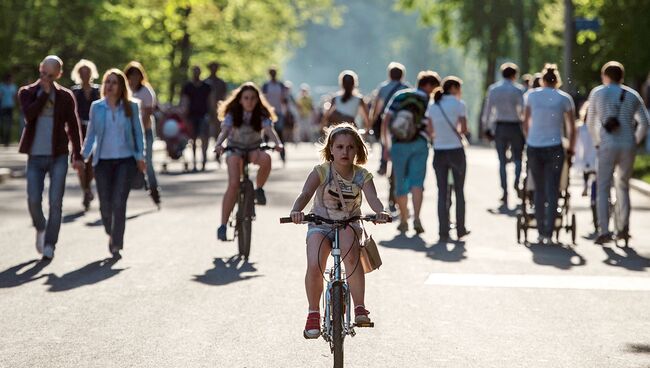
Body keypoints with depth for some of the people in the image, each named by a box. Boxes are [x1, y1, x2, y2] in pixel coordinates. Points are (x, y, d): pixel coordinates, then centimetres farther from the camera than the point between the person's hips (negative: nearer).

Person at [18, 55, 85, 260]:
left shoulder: (65, 96, 3)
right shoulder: (27, 93, 4)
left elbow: (73, 126, 6)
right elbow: (29, 114, -15)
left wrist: (77, 155, 3)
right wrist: (45, 93, -12)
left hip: (58, 156, -1)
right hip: (35, 156, 1)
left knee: (55, 202, -5)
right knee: (34, 200, -5)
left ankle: (49, 245, 3)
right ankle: (41, 229, 25)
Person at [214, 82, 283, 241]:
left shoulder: (262, 115, -9)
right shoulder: (232, 114, -11)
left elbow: (269, 130, -25)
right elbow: (224, 131, -26)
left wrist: (278, 143, -47)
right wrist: (219, 144, -47)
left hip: (254, 150, 1)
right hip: (235, 150, -1)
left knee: (266, 158, -36)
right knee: (233, 184, -22)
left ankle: (259, 189, -10)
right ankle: (223, 225, -20)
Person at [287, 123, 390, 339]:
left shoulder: (362, 176, -8)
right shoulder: (321, 172, -12)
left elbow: (372, 198, -25)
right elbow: (305, 195, -26)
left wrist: (381, 212, -48)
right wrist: (296, 211, -48)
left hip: (349, 224, 0)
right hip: (320, 224, 0)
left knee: (351, 256, -32)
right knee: (314, 266, -24)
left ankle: (360, 307, -21)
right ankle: (313, 313, -3)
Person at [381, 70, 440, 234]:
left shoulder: (399, 96, 9)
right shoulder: (428, 101, 2)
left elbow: (385, 122, 4)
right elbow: (430, 129, -7)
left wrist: (386, 146, 7)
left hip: (398, 145, 2)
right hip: (419, 144, -2)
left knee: (401, 184, 11)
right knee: (417, 182, -4)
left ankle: (403, 221, 20)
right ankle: (416, 218, -22)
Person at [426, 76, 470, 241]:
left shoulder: (432, 105, 6)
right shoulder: (459, 104, -7)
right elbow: (464, 130, -10)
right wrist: (457, 132, 11)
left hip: (439, 152, 3)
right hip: (456, 150, -3)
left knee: (442, 192, 6)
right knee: (459, 191, 10)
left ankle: (443, 232, 3)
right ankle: (460, 230, 14)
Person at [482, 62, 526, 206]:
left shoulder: (493, 89, 3)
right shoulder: (517, 89, -7)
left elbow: (487, 109, 5)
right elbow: (522, 109, -11)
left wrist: (487, 127, 12)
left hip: (499, 128, 3)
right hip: (514, 126, -3)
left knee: (502, 161, 6)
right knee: (517, 158, 12)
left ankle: (504, 192, 1)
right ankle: (517, 182, -10)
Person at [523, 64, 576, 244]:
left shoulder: (531, 95, 4)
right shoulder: (564, 98, 1)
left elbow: (526, 123, 12)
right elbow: (572, 129, 4)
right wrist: (570, 149, 16)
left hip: (533, 148, 2)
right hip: (554, 148, -2)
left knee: (539, 191, 11)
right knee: (552, 192, 2)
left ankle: (541, 232, 11)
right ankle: (548, 233, -6)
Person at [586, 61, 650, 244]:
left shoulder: (597, 93, 4)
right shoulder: (632, 95, 10)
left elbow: (591, 122, 6)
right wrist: (634, 141, 12)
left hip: (607, 146, -3)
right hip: (628, 146, 3)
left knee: (603, 188, 2)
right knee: (623, 186, 18)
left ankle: (604, 231, -10)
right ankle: (623, 227, 11)